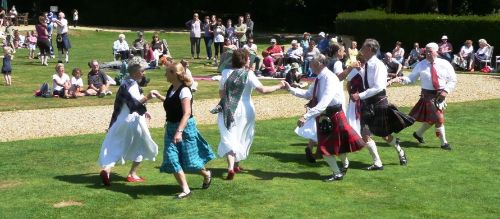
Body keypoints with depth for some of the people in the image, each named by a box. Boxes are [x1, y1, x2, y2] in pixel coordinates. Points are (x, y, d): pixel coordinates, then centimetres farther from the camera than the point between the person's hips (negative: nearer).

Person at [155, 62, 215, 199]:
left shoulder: (184, 90, -19)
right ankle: (185, 189, 2)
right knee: (171, 159, -3)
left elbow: (187, 113, -27)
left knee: (188, 159, 3)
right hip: (171, 127, 8)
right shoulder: (172, 89, 6)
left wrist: (179, 131, -35)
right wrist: (159, 97, 21)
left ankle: (206, 174, 34)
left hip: (185, 127, -8)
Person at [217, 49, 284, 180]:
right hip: (245, 110, -1)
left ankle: (231, 166, -21)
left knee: (228, 138, -1)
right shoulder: (248, 74, -12)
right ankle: (236, 165, 29)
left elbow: (221, 93, 5)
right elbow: (262, 90, -17)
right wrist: (279, 86, -5)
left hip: (228, 110, 1)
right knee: (242, 137, 18)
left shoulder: (226, 73, -2)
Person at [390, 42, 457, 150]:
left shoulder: (445, 64, -1)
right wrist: (403, 79, -21)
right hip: (428, 95, -3)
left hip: (440, 94, 3)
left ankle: (418, 133, 37)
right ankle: (443, 143, 4)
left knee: (431, 118, 12)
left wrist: (446, 90, -12)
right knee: (438, 118, -8)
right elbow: (412, 78, -1)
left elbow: (452, 80, 3)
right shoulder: (421, 65, 0)